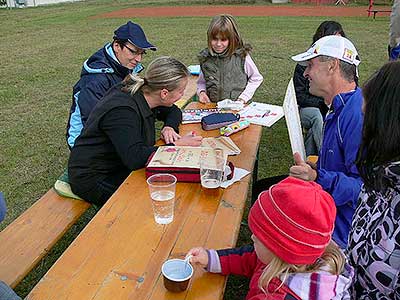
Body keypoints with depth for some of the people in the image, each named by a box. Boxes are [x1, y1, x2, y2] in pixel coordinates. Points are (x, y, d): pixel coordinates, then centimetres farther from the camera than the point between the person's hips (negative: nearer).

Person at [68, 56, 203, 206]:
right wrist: (176, 145, -32)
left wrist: (169, 127, -10)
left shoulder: (142, 95, -4)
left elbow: (173, 111, 13)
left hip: (121, 165, 8)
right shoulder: (122, 111, -30)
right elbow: (135, 158, -40)